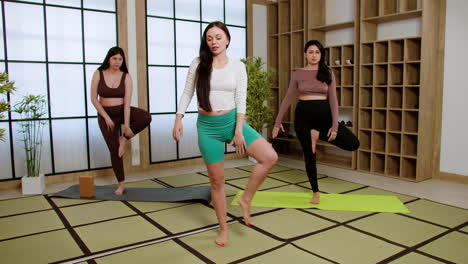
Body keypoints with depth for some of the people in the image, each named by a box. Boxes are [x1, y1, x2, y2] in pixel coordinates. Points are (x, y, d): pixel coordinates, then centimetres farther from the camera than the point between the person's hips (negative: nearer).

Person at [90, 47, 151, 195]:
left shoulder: (126, 77, -9)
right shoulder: (98, 74, -7)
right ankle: (121, 184, 13)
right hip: (105, 114, 0)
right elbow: (94, 99, -7)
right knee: (114, 149, -1)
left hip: (122, 111, 0)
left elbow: (127, 102, -16)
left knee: (146, 117, -30)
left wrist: (127, 125, -22)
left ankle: (124, 138, -6)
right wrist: (106, 117, -15)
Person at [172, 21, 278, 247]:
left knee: (270, 157, -17)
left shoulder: (237, 66, 1)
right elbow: (187, 93, 5)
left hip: (232, 120, 1)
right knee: (216, 180, 6)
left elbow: (240, 100, -3)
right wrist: (178, 120, -5)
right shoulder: (198, 64, 1)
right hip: (207, 126, 0)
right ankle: (223, 228, 24)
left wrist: (238, 130, -11)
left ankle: (246, 198, 4)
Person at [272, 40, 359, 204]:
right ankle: (316, 192, 23)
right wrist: (278, 121, 0)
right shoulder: (297, 74, 3)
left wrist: (335, 125, -9)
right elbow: (288, 99, 4)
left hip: (323, 114, 1)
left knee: (353, 144, -12)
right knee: (309, 155, 6)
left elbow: (333, 100, -1)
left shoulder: (328, 74, 3)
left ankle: (318, 134, 6)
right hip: (303, 114, -1)